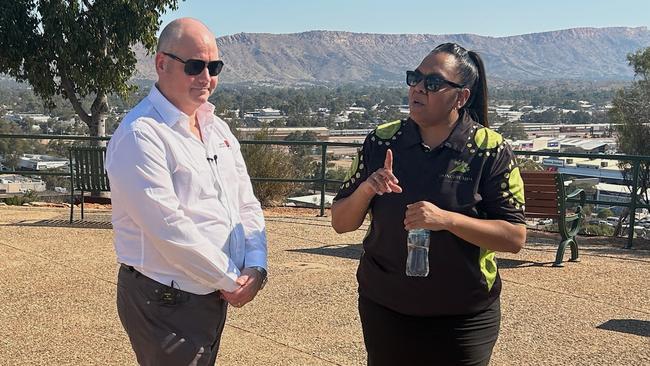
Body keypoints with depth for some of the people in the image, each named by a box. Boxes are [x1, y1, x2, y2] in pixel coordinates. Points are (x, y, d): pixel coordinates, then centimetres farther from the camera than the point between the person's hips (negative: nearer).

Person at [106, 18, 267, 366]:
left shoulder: (217, 129, 9)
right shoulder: (139, 135, -17)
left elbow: (247, 206, 9)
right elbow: (170, 230, -23)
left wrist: (255, 267, -7)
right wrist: (232, 279, -15)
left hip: (216, 297, 8)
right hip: (164, 303, -7)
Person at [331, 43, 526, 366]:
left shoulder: (490, 150, -10)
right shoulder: (381, 141, -2)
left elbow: (515, 237, -12)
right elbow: (340, 223, 1)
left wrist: (447, 219, -26)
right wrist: (365, 189, -19)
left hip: (463, 318, -2)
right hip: (384, 310, 3)